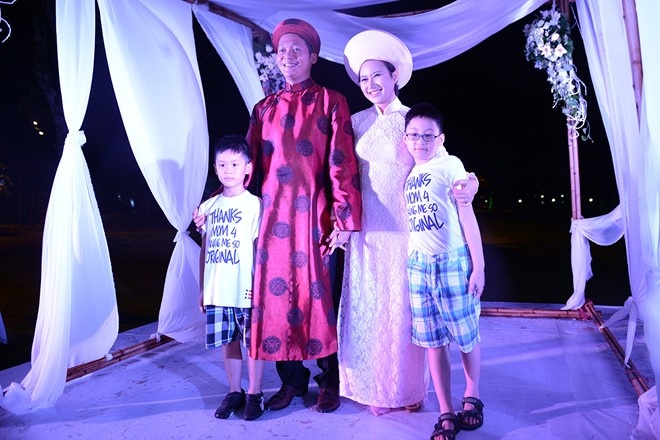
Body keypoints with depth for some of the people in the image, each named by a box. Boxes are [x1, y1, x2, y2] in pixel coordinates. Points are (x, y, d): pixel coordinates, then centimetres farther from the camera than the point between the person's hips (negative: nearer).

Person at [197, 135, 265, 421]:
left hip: (246, 291, -4)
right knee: (227, 341, 13)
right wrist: (202, 288, 13)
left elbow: (260, 248, -7)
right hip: (217, 292, 5)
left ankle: (254, 394, 21)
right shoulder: (208, 207, 9)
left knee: (252, 342, 6)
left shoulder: (254, 205, -5)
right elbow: (205, 250, 13)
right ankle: (234, 392, 29)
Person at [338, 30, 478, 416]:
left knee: (404, 309, 6)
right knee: (368, 309, 8)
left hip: (404, 230, -3)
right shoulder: (357, 122, 8)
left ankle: (410, 387, 25)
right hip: (366, 231, 3)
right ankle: (377, 387, 26)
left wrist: (469, 183, -26)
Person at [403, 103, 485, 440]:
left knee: (466, 336, 9)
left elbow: (467, 217, -6)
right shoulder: (409, 174, 10)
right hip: (418, 264, 4)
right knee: (433, 342, 8)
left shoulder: (450, 165, -4)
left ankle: (472, 397, 34)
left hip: (453, 261, -4)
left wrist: (478, 266, -8)